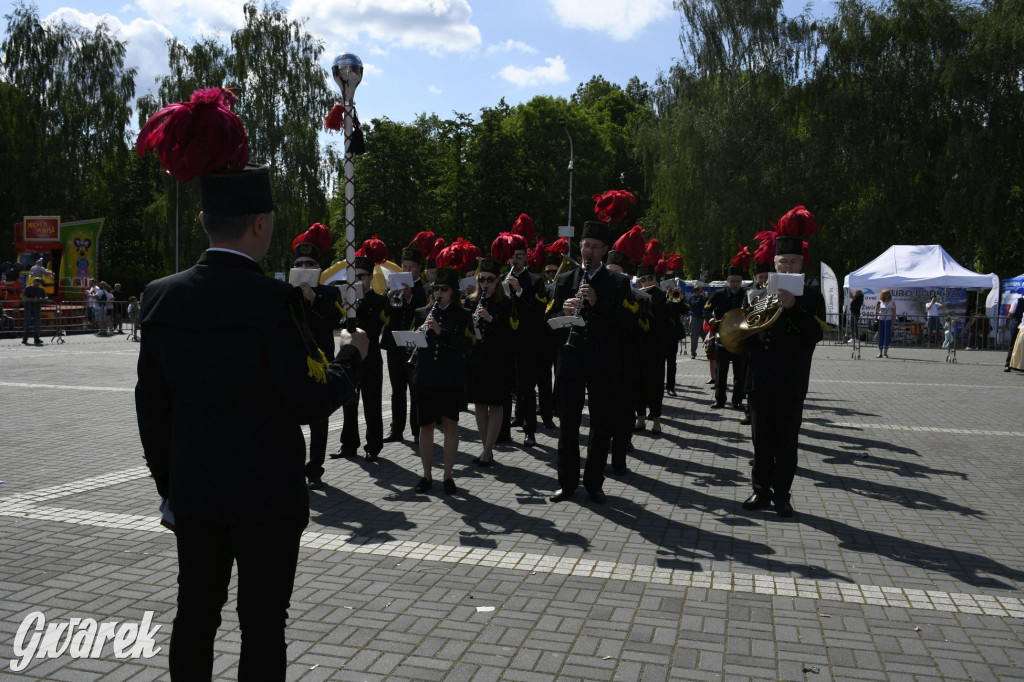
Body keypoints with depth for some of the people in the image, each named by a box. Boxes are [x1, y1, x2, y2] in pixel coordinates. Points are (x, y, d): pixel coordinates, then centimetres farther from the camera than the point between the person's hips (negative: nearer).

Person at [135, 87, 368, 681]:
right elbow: (309, 402, -17)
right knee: (263, 623, 8)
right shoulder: (274, 301, -19)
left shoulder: (162, 297, -1)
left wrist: (168, 484, 16)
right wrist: (352, 357, 0)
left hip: (193, 492, 5)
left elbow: (152, 405, 5)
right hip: (268, 495, -5)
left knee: (195, 614, 18)